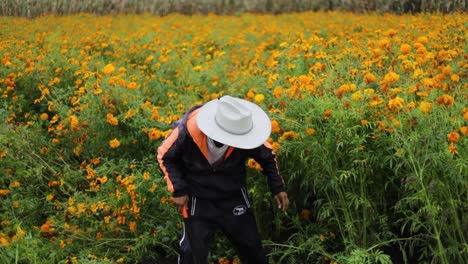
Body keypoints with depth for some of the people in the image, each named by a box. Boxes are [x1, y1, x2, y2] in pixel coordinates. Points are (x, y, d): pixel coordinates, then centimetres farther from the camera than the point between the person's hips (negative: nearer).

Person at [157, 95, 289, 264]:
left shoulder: (243, 130, -25)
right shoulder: (189, 130, -31)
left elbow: (266, 156, -2)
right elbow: (166, 156, -10)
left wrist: (277, 187, -4)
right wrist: (178, 190, -15)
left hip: (234, 198, 2)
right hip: (198, 201, -2)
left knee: (252, 249, 16)